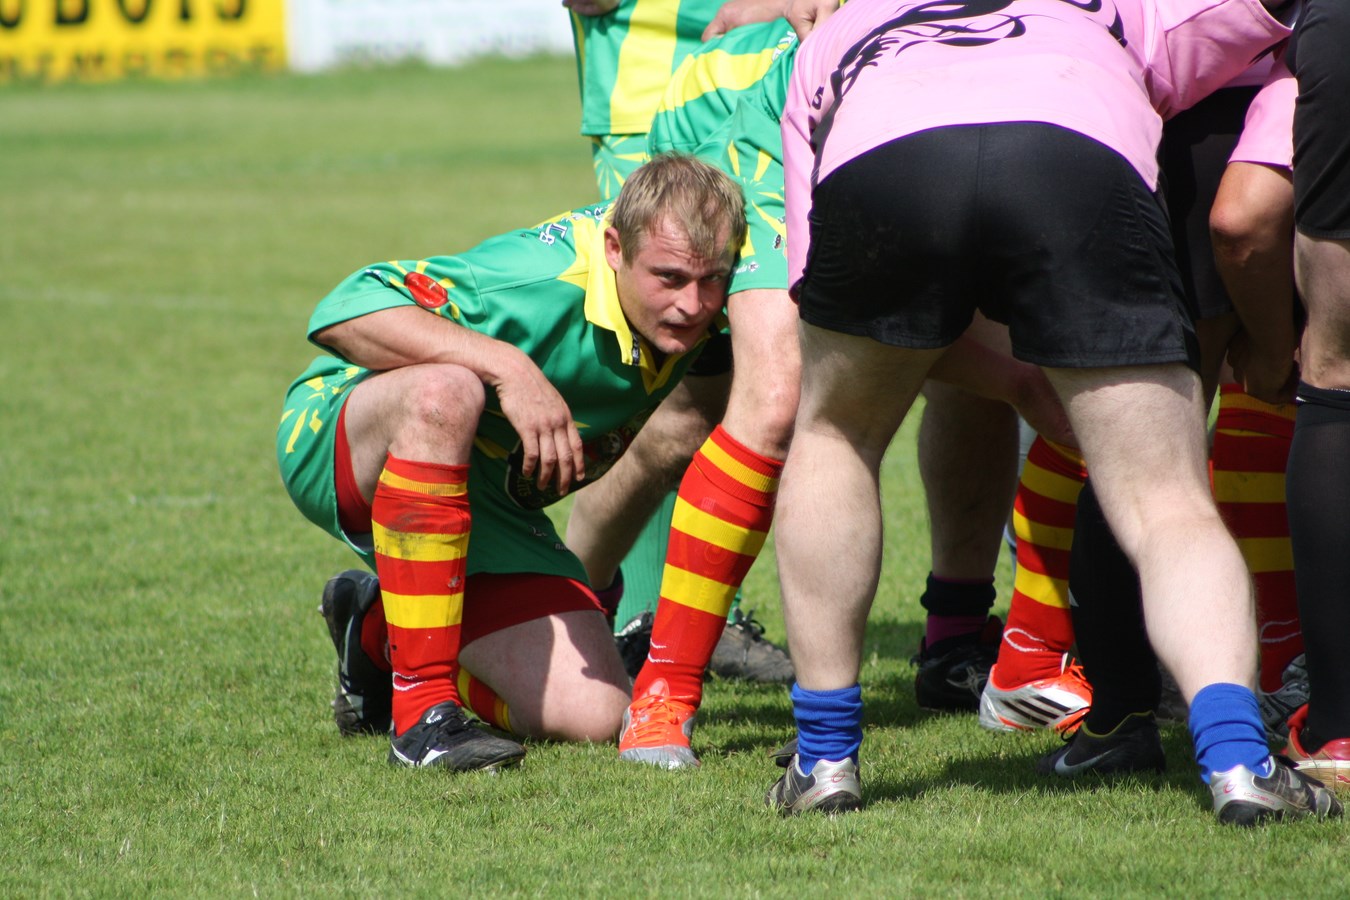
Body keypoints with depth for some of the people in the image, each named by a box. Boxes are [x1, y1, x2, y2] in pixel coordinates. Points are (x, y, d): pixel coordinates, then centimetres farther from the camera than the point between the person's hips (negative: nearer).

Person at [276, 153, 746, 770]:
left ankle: (378, 638, 19)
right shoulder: (545, 279, -33)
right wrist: (507, 366, -45)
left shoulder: (693, 307, -13)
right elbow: (340, 314, -39)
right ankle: (421, 713, -34)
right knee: (444, 389, -42)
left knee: (591, 716, -12)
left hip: (488, 506, 6)